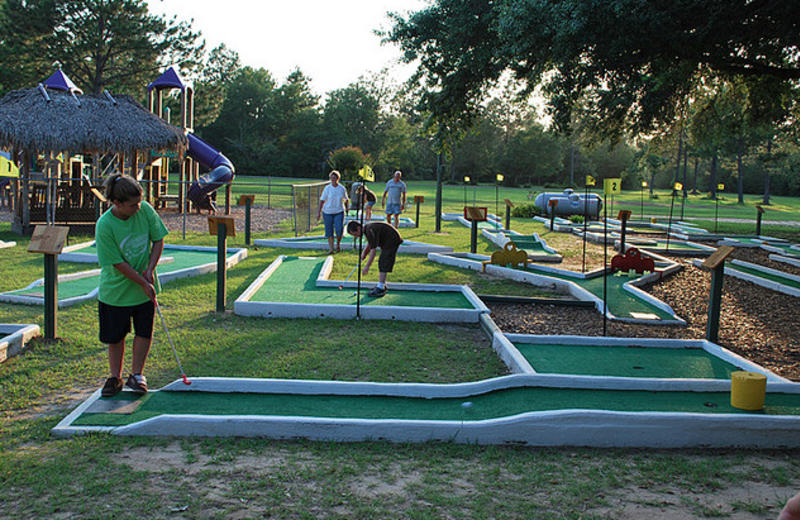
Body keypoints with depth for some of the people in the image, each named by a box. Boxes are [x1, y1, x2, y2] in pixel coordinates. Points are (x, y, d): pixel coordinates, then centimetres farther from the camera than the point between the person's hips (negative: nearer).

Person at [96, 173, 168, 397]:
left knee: (144, 332, 8)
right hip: (115, 290, -3)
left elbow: (158, 240, -2)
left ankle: (137, 375, 24)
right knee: (115, 336, 10)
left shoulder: (145, 210, -13)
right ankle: (115, 378, 27)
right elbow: (118, 264, -18)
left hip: (144, 288, 3)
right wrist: (143, 283, -16)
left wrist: (150, 270, -12)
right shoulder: (104, 226, -23)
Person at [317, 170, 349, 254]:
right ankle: (331, 248, 7)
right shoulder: (327, 188, -4)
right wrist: (319, 212, -6)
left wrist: (347, 204, -3)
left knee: (339, 229, -12)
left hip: (339, 212, 0)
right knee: (329, 230, 0)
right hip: (328, 212, 0)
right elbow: (322, 200, -3)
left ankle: (338, 244, 13)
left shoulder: (342, 188, 1)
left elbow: (346, 199, 14)